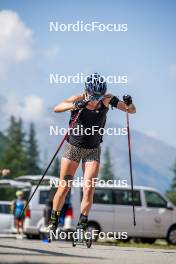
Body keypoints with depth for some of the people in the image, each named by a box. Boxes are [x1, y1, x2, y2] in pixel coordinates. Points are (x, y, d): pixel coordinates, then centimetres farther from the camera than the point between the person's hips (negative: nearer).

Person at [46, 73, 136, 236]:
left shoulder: (107, 100, -14)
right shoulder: (78, 99, -19)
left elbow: (132, 111, -12)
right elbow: (57, 108, -35)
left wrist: (129, 104, -36)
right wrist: (75, 105, -52)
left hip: (92, 150, 1)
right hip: (73, 147, -1)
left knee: (88, 189, -11)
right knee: (64, 187, 2)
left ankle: (81, 226, -5)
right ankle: (53, 222, 19)